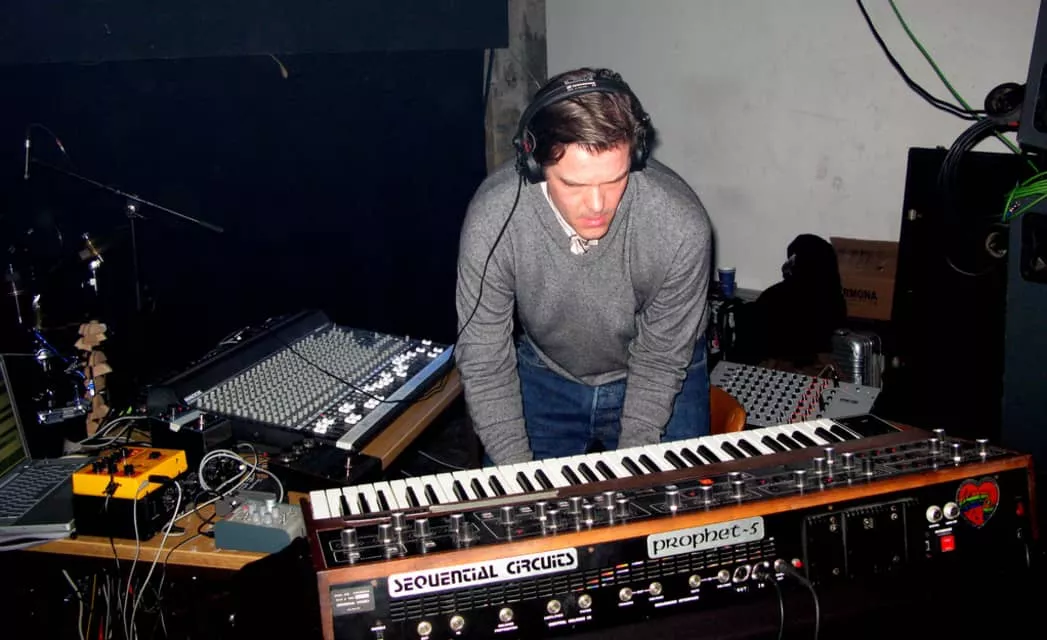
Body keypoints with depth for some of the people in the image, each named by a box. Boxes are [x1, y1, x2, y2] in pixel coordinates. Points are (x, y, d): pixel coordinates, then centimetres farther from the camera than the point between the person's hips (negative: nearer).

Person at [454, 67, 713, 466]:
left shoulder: (682, 226, -31)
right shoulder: (492, 219, -29)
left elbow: (661, 359, -17)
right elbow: (483, 363, -19)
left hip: (660, 382, 0)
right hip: (545, 376, 1)